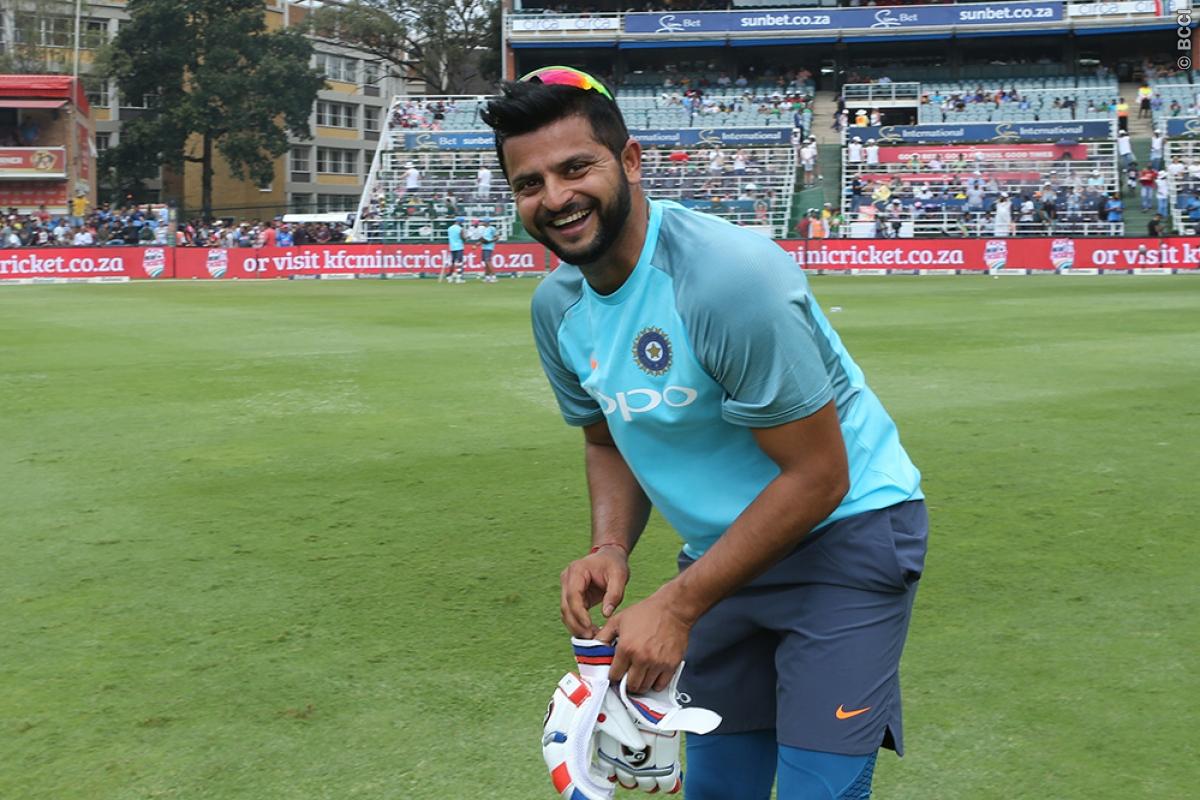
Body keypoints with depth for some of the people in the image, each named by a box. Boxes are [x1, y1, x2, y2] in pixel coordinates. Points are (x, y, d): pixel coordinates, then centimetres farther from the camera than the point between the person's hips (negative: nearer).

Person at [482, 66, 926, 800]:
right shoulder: (557, 305, -2)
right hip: (724, 550, 7)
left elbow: (818, 477, -23)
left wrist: (678, 606, -23)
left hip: (841, 536, -7)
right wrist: (611, 549, -8)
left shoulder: (730, 274, -26)